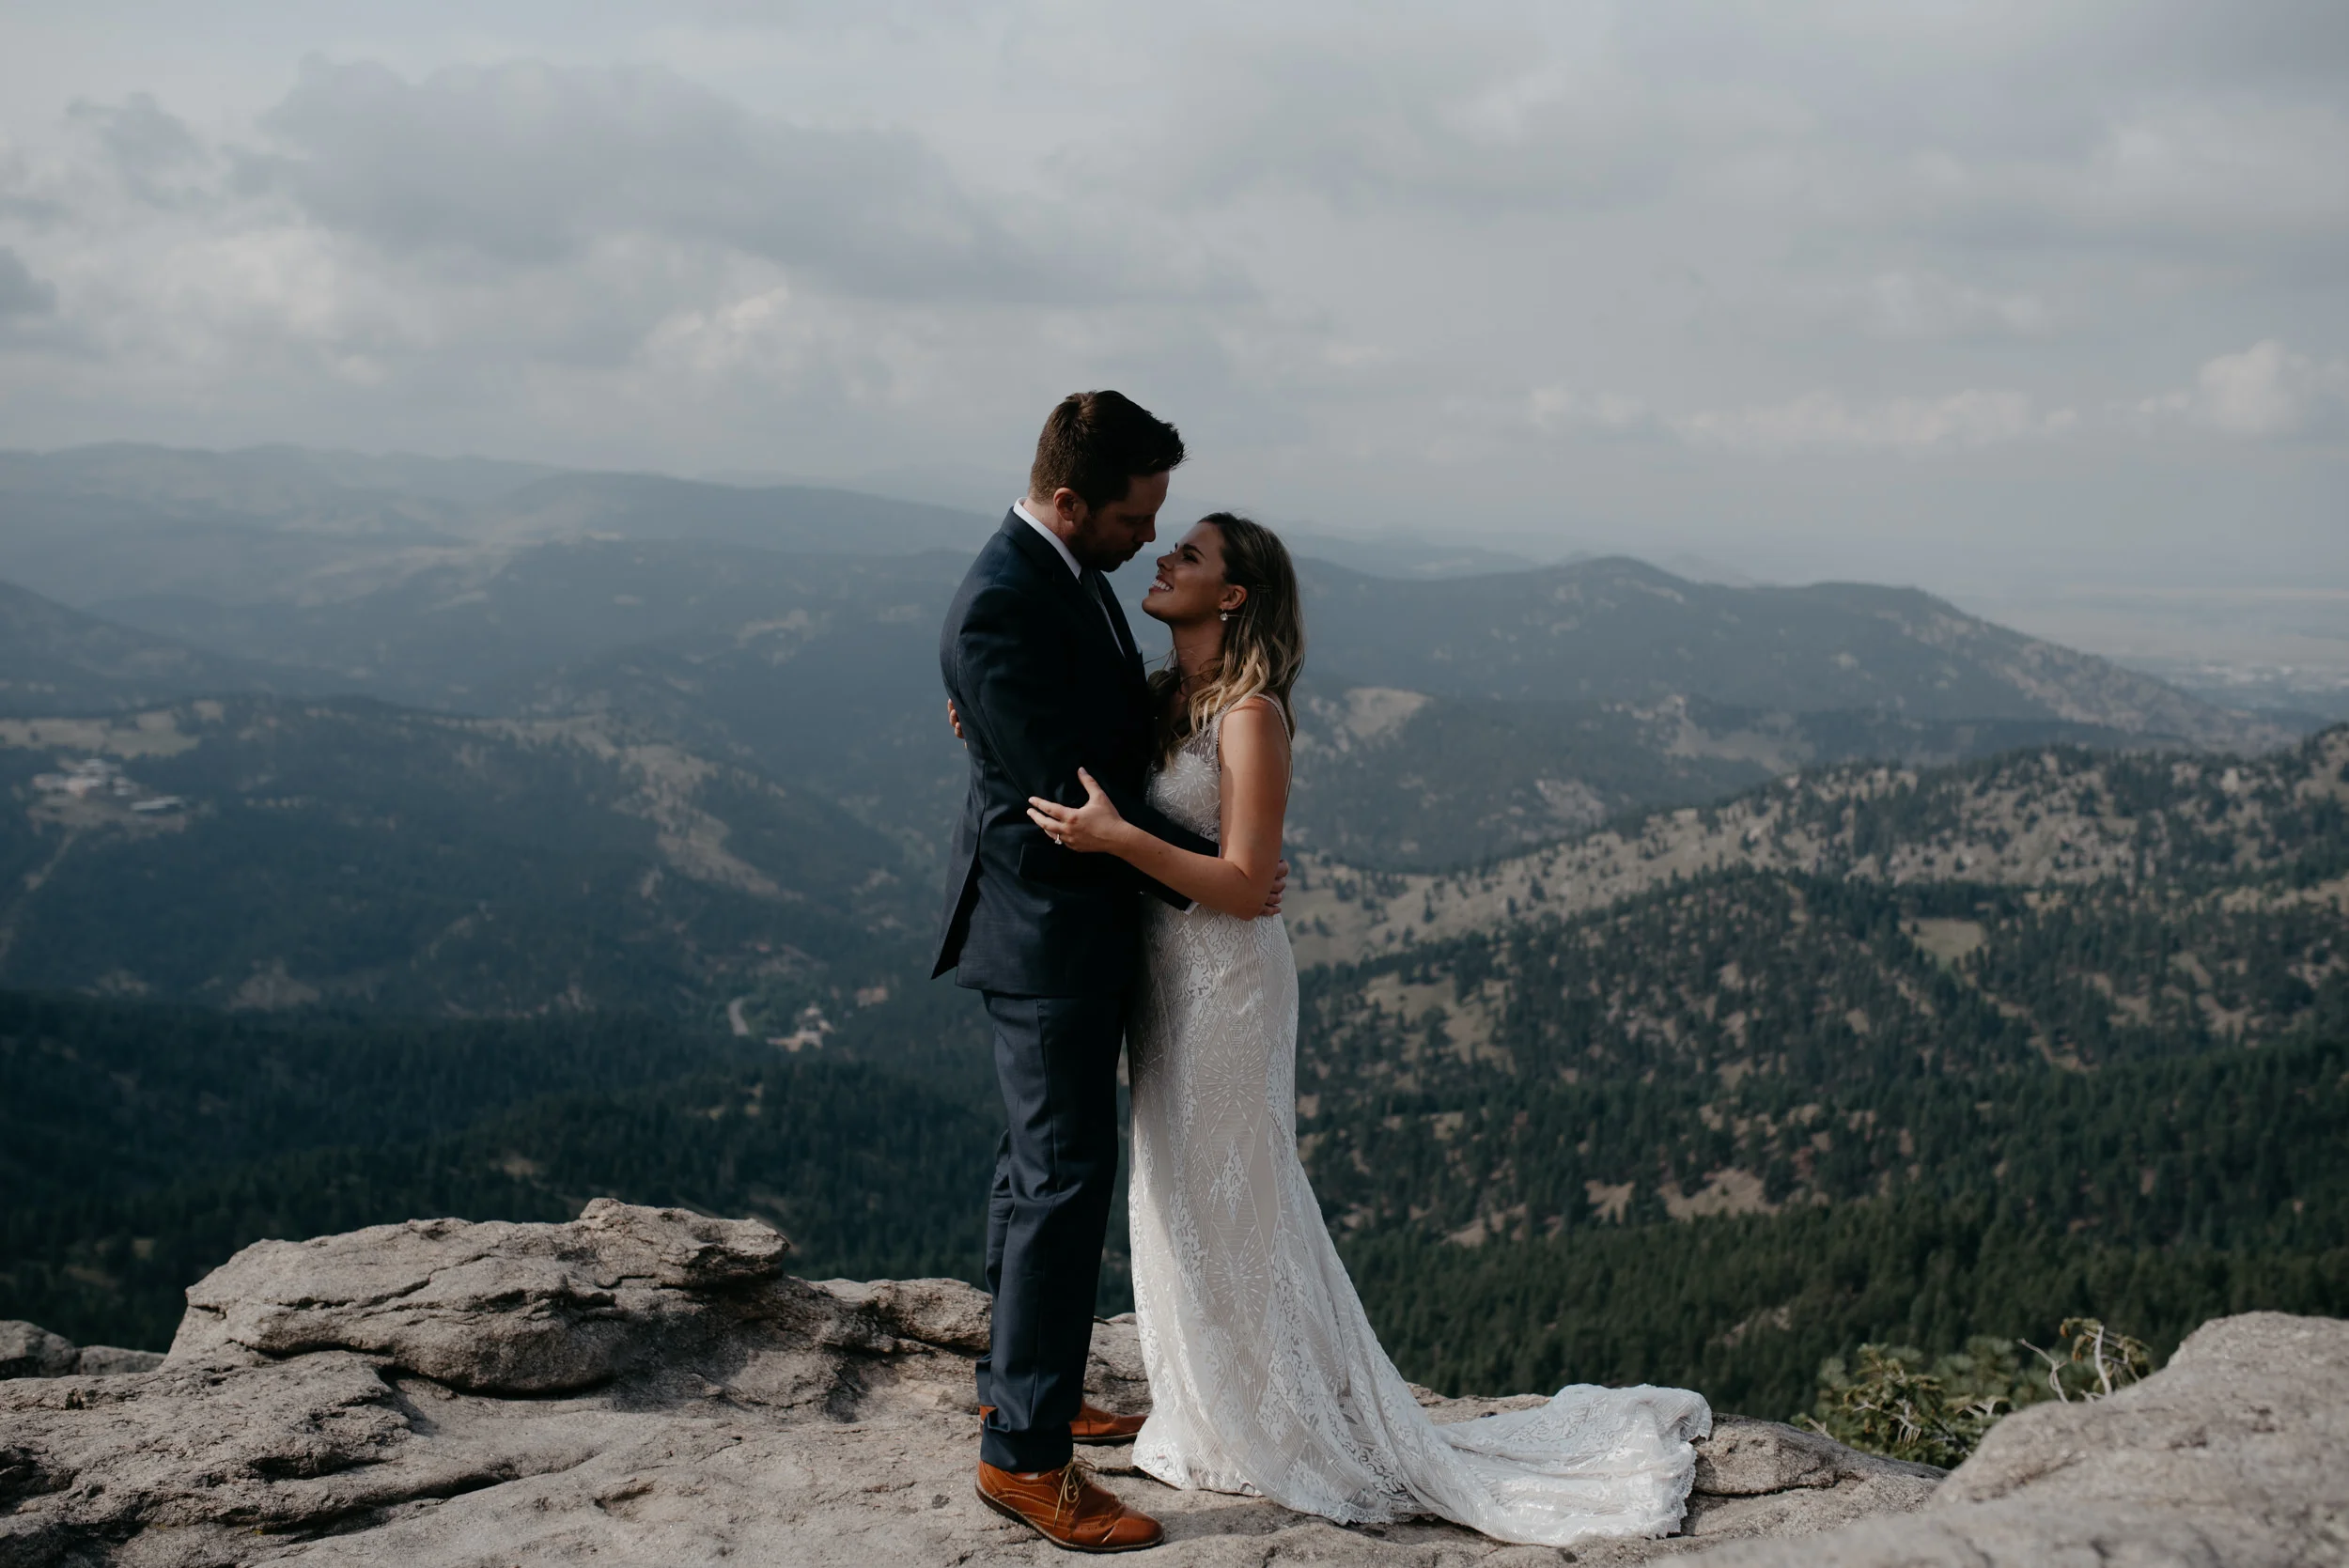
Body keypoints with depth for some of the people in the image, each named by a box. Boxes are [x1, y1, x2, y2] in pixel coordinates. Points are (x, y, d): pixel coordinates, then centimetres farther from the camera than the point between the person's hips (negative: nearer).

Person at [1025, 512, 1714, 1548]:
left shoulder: (1251, 714, -18)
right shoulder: (1163, 696, 6)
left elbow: (1244, 885, -21)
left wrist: (1116, 837, -27)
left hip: (1224, 982, -8)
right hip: (1163, 972, 8)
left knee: (1225, 1198, 4)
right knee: (1180, 1193, 17)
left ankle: (1275, 1434, 21)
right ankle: (1214, 1415, 33)